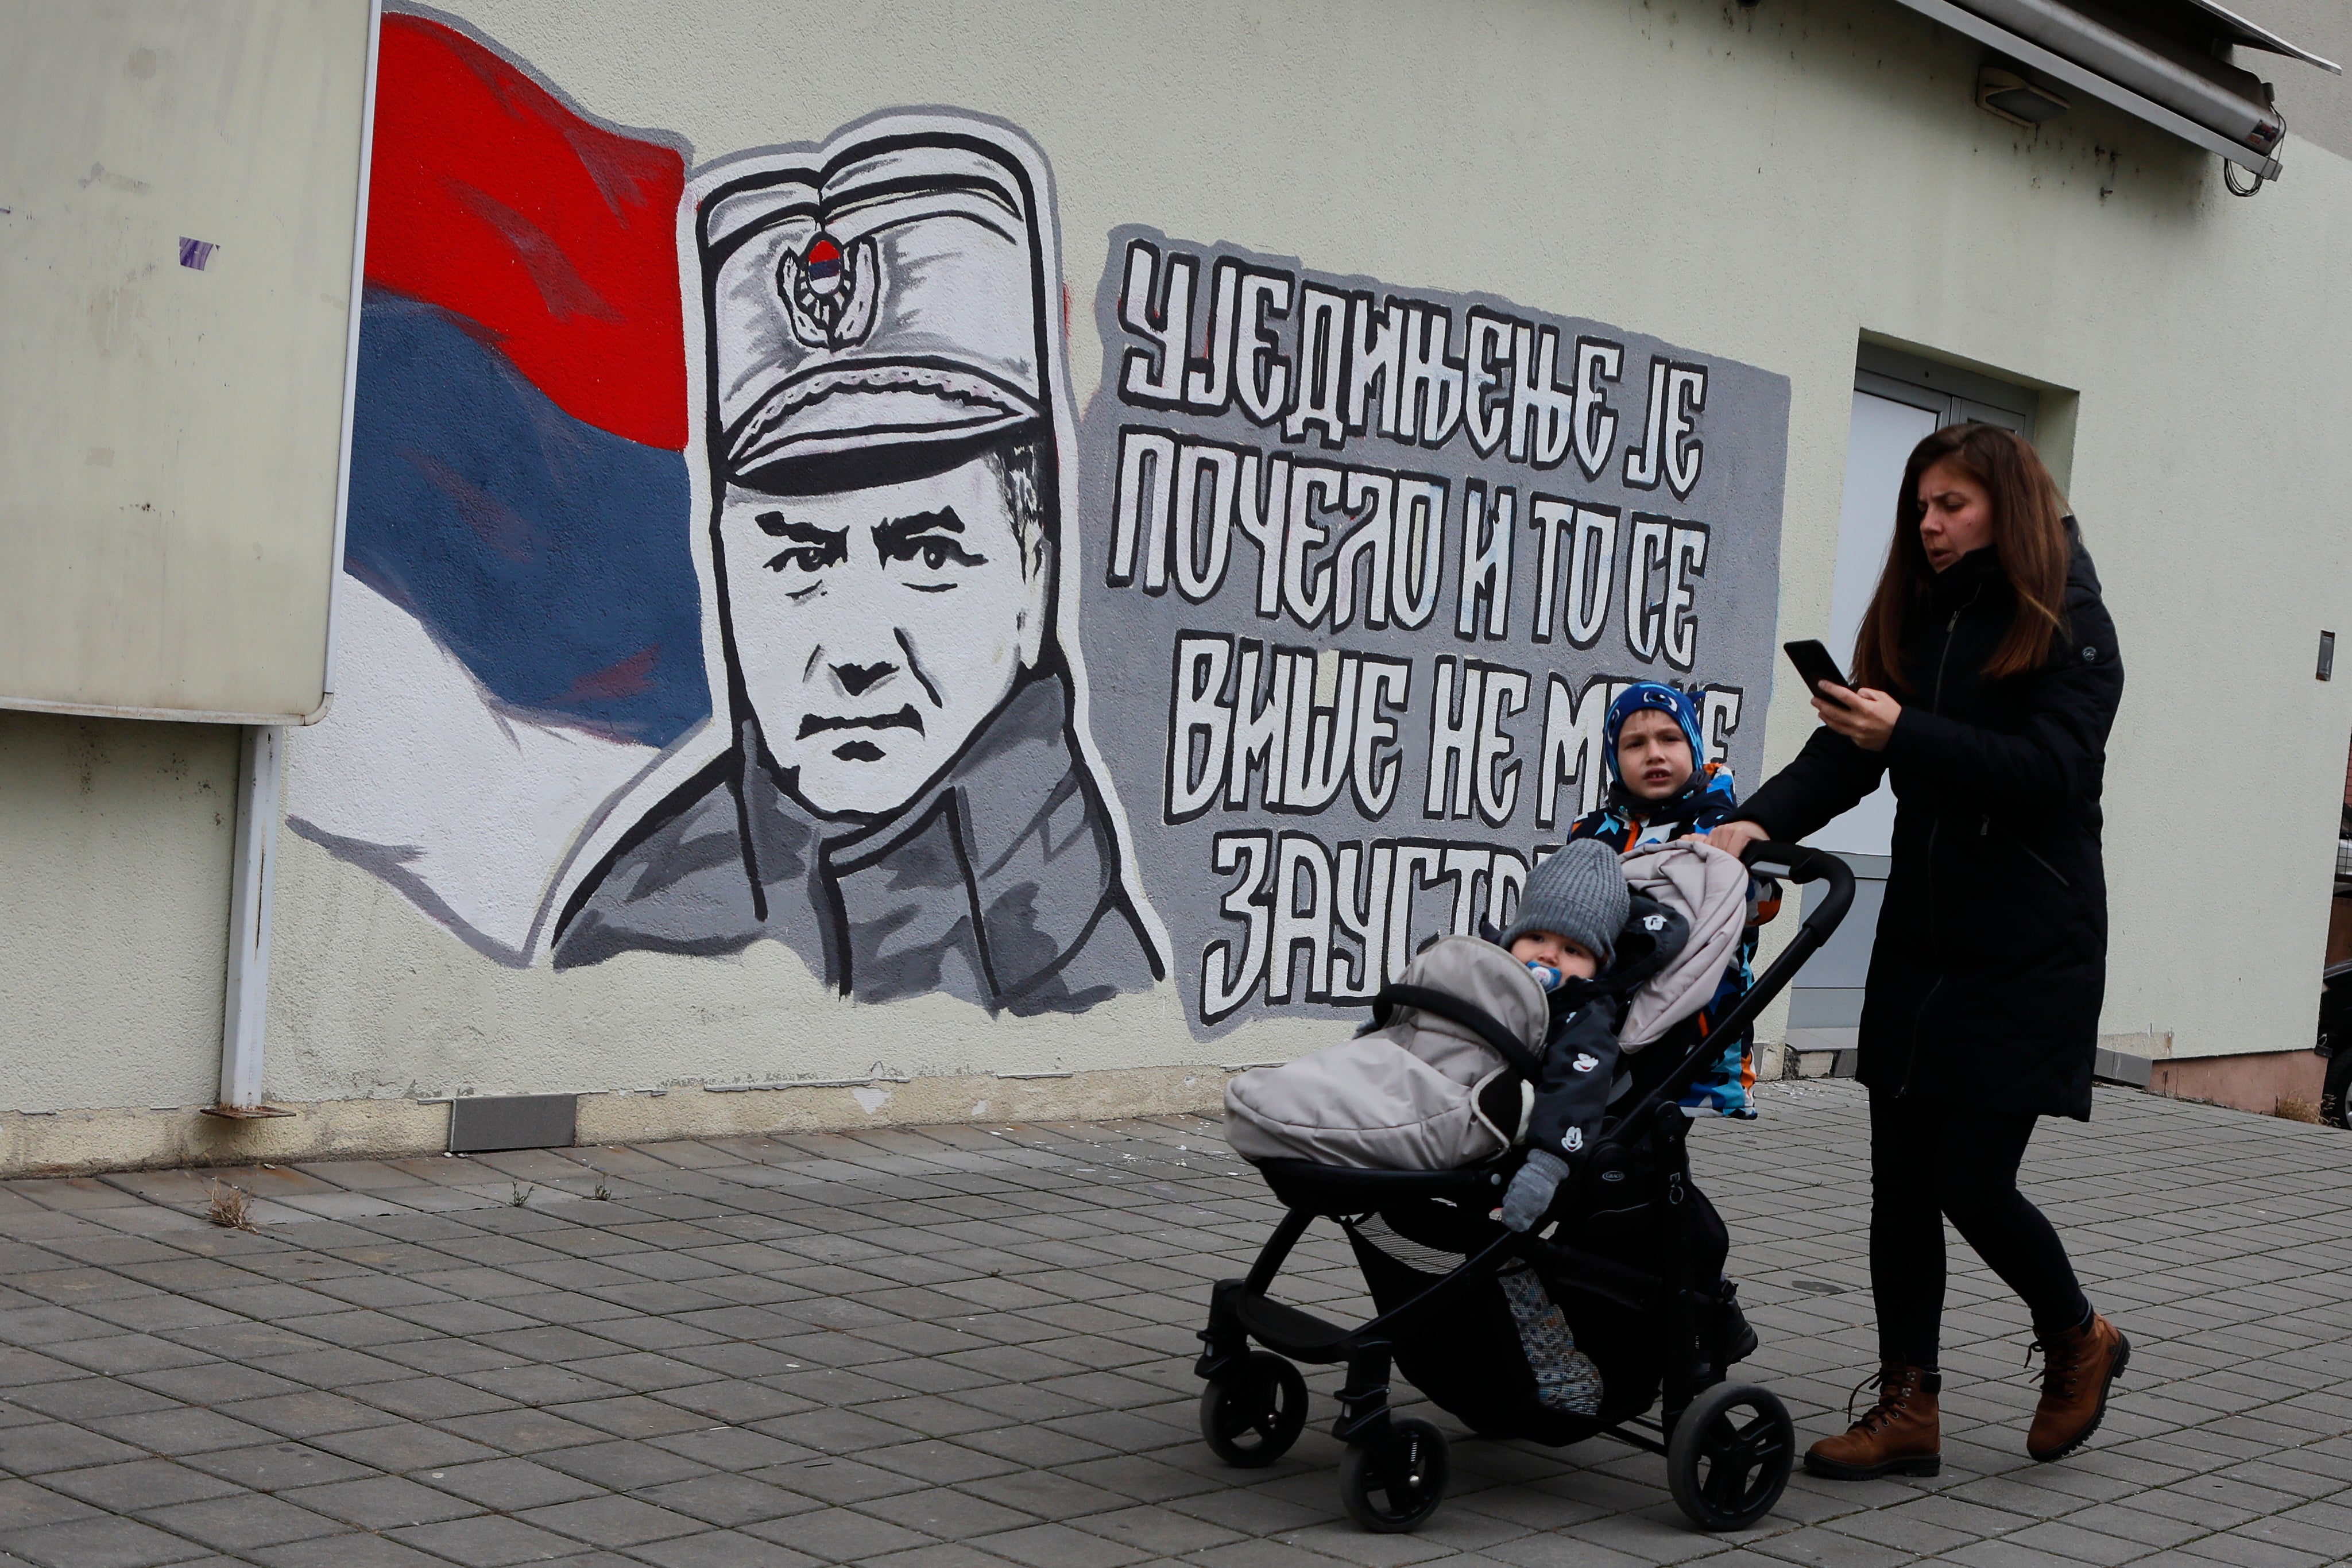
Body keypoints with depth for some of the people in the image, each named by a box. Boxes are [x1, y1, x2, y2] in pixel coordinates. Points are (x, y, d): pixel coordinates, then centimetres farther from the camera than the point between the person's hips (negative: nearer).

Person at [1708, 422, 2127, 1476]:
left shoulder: (2069, 629, -6)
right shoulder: (1917, 618, 10)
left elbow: (2049, 768, -19)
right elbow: (1843, 754, 2)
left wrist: (1906, 734, -30)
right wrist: (1760, 820, -15)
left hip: (2028, 956, -6)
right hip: (1919, 943, 6)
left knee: (1973, 1183, -4)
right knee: (1902, 1180, 5)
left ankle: (2077, 1341, 24)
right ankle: (1907, 1410, 14)